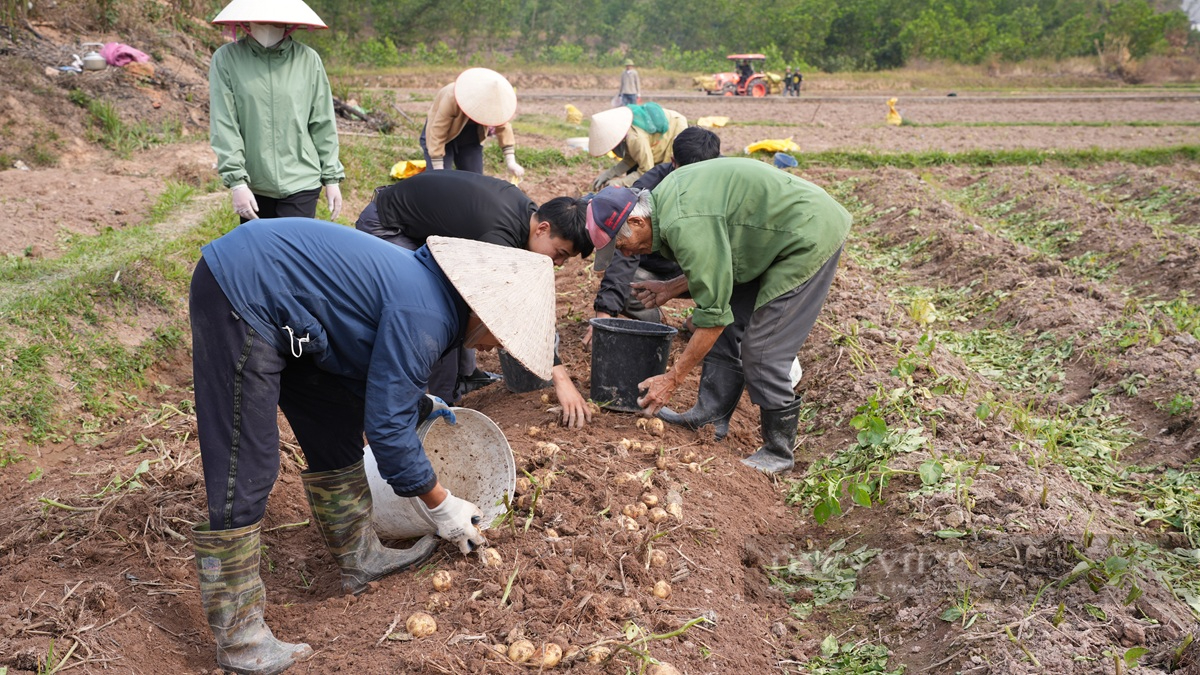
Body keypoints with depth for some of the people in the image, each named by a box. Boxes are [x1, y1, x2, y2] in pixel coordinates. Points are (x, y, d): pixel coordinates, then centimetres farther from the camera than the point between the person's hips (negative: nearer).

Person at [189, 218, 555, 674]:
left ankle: (359, 557, 30)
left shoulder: (425, 287, 7)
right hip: (240, 297, -11)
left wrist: (420, 405, 24)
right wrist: (439, 505, -7)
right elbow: (386, 425, -17)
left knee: (336, 434, 15)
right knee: (243, 474, -8)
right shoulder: (424, 316, -22)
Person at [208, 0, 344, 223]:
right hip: (252, 185, 1)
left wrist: (332, 177, 3)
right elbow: (223, 126, -8)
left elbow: (323, 125, 2)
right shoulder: (226, 59, -5)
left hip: (301, 183, -1)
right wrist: (236, 181, -14)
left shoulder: (308, 60, -2)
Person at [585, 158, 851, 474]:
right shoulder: (666, 197, 2)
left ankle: (778, 451, 8)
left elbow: (713, 314, -24)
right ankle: (710, 414, 21)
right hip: (782, 232, 10)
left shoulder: (686, 226, -28)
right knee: (730, 328, 10)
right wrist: (672, 288, 12)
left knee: (760, 351, -7)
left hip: (811, 237, -10)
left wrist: (672, 378, -16)